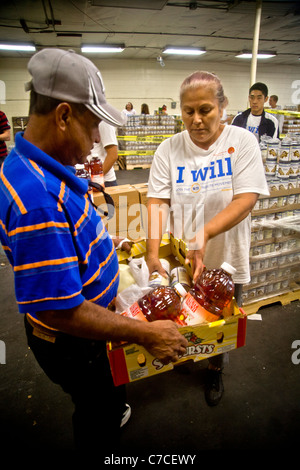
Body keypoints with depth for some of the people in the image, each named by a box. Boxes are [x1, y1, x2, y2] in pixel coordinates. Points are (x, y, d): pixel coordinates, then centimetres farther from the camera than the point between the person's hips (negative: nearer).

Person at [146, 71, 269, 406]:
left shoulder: (242, 142, -10)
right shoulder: (169, 149, -6)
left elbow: (246, 199, -19)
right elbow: (158, 200, -12)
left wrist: (204, 234, -33)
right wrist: (153, 251, -26)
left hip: (226, 259, -1)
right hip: (179, 259, 1)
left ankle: (215, 369, 51)